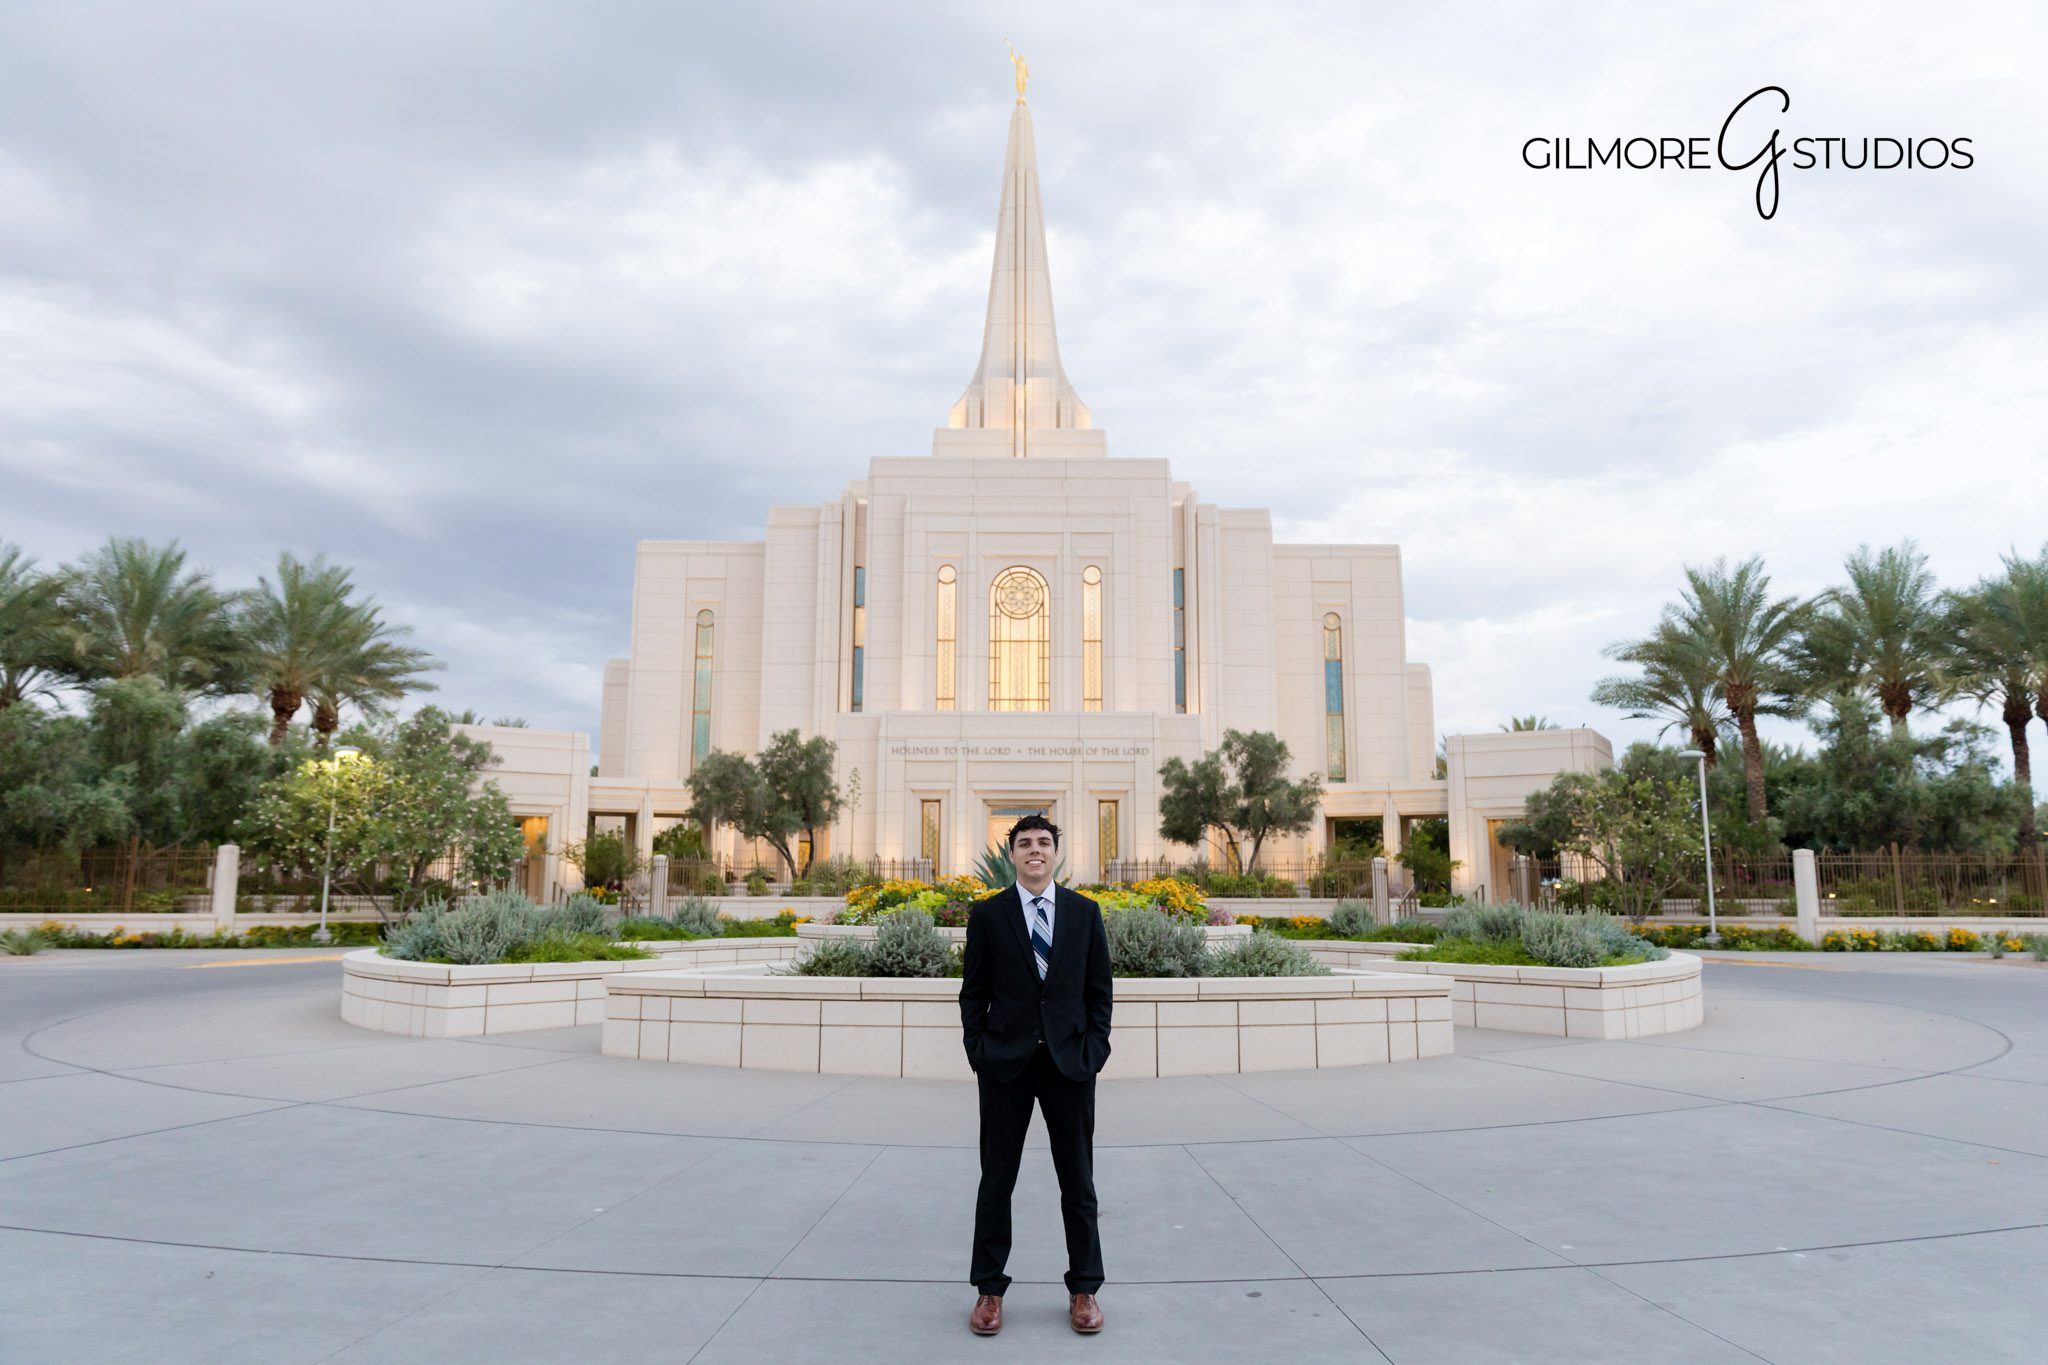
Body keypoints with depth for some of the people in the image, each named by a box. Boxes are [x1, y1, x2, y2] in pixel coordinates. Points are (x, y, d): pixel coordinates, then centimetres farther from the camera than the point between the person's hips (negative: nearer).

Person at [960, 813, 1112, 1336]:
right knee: (996, 1180, 8)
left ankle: (1083, 1290, 23)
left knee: (1078, 1182, 9)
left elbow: (1099, 989, 5)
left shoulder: (1085, 911, 3)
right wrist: (978, 1052, -4)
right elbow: (973, 992, 3)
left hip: (1070, 1061, 1)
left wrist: (1095, 1049, -3)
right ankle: (989, 1290, 21)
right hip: (1005, 1063, -1)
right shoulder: (987, 914, 1)